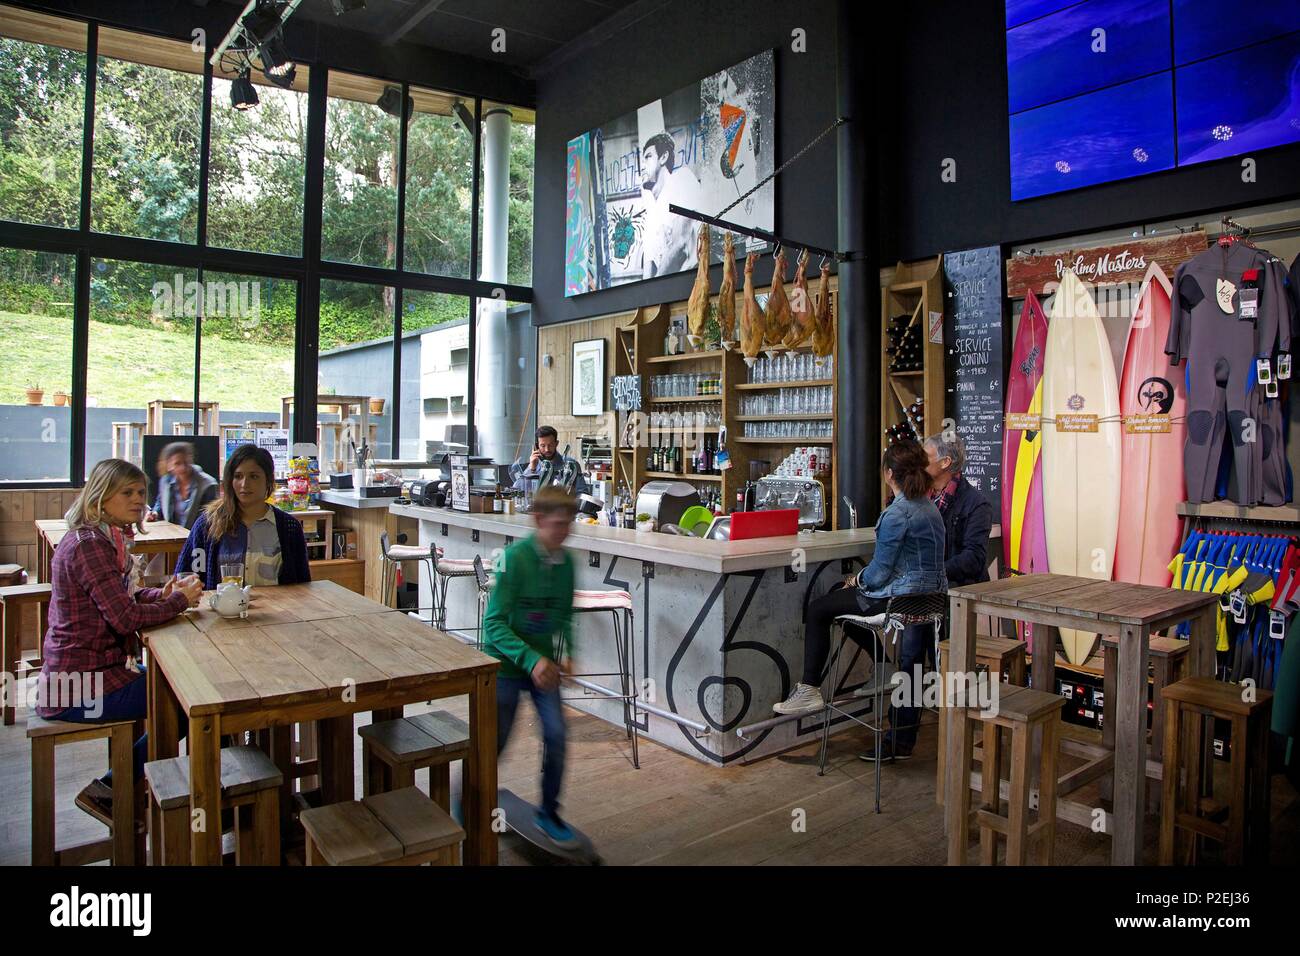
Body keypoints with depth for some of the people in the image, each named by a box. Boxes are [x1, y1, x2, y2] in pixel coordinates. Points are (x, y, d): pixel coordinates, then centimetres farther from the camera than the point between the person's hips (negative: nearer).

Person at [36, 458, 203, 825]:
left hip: (89, 670, 10)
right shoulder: (89, 545, -21)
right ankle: (110, 789, 9)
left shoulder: (106, 539, 11)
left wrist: (162, 593, -3)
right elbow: (125, 617, -27)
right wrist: (180, 601, -14)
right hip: (79, 686, -10)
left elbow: (120, 600, 16)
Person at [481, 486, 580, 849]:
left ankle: (549, 813, 19)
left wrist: (568, 652, -6)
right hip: (507, 664, -4)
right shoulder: (515, 557, -22)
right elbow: (494, 622, -25)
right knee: (495, 743, 7)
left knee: (556, 735, -3)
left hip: (544, 663, 5)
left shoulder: (565, 562, -4)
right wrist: (530, 659, -36)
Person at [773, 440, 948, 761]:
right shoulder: (928, 505, 9)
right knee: (839, 594, 26)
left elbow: (880, 572, -19)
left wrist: (857, 579, 1)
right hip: (928, 591, 10)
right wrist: (861, 578, 13)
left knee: (817, 610, 2)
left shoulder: (897, 513, -22)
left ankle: (808, 692, 6)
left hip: (901, 597, -9)